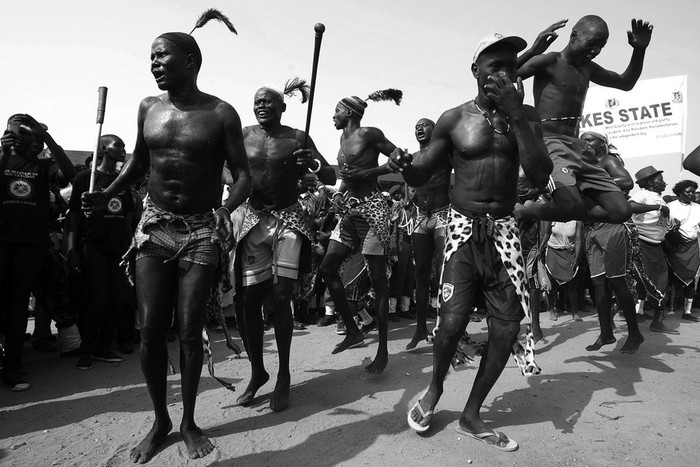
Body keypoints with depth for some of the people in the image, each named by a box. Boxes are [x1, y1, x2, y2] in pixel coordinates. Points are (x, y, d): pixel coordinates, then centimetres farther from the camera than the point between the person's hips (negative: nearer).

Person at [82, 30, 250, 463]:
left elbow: (243, 174, -6)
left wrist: (225, 209, -24)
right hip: (155, 227, 4)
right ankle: (161, 421, 21)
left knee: (190, 332, -1)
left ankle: (190, 422, 20)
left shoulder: (220, 113, -5)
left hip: (202, 232, -3)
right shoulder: (148, 107, 7)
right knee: (151, 331, 1)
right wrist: (106, 194, 5)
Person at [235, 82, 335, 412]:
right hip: (253, 219, 2)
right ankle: (257, 372, 18)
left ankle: (283, 376, 8)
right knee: (249, 299, -1)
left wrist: (313, 164, -20)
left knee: (280, 297, -10)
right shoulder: (243, 136, 8)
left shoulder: (298, 139, 2)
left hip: (288, 218, -2)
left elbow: (331, 178, 1)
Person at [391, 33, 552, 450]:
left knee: (508, 327, -2)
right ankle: (434, 389, 19)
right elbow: (422, 176, 5)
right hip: (464, 228, -2)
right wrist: (403, 166, -20)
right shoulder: (454, 119, 2)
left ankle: (472, 416, 18)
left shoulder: (526, 116, 6)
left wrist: (515, 114, -15)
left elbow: (540, 177, -8)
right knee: (453, 321, -14)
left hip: (505, 229, 3)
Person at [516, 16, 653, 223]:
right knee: (572, 206, -34)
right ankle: (518, 215, -9)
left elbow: (626, 83, 34)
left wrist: (639, 49, 22)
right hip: (549, 142, -8)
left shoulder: (588, 68, 23)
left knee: (621, 211, -5)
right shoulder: (549, 62, -1)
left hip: (578, 145, 8)